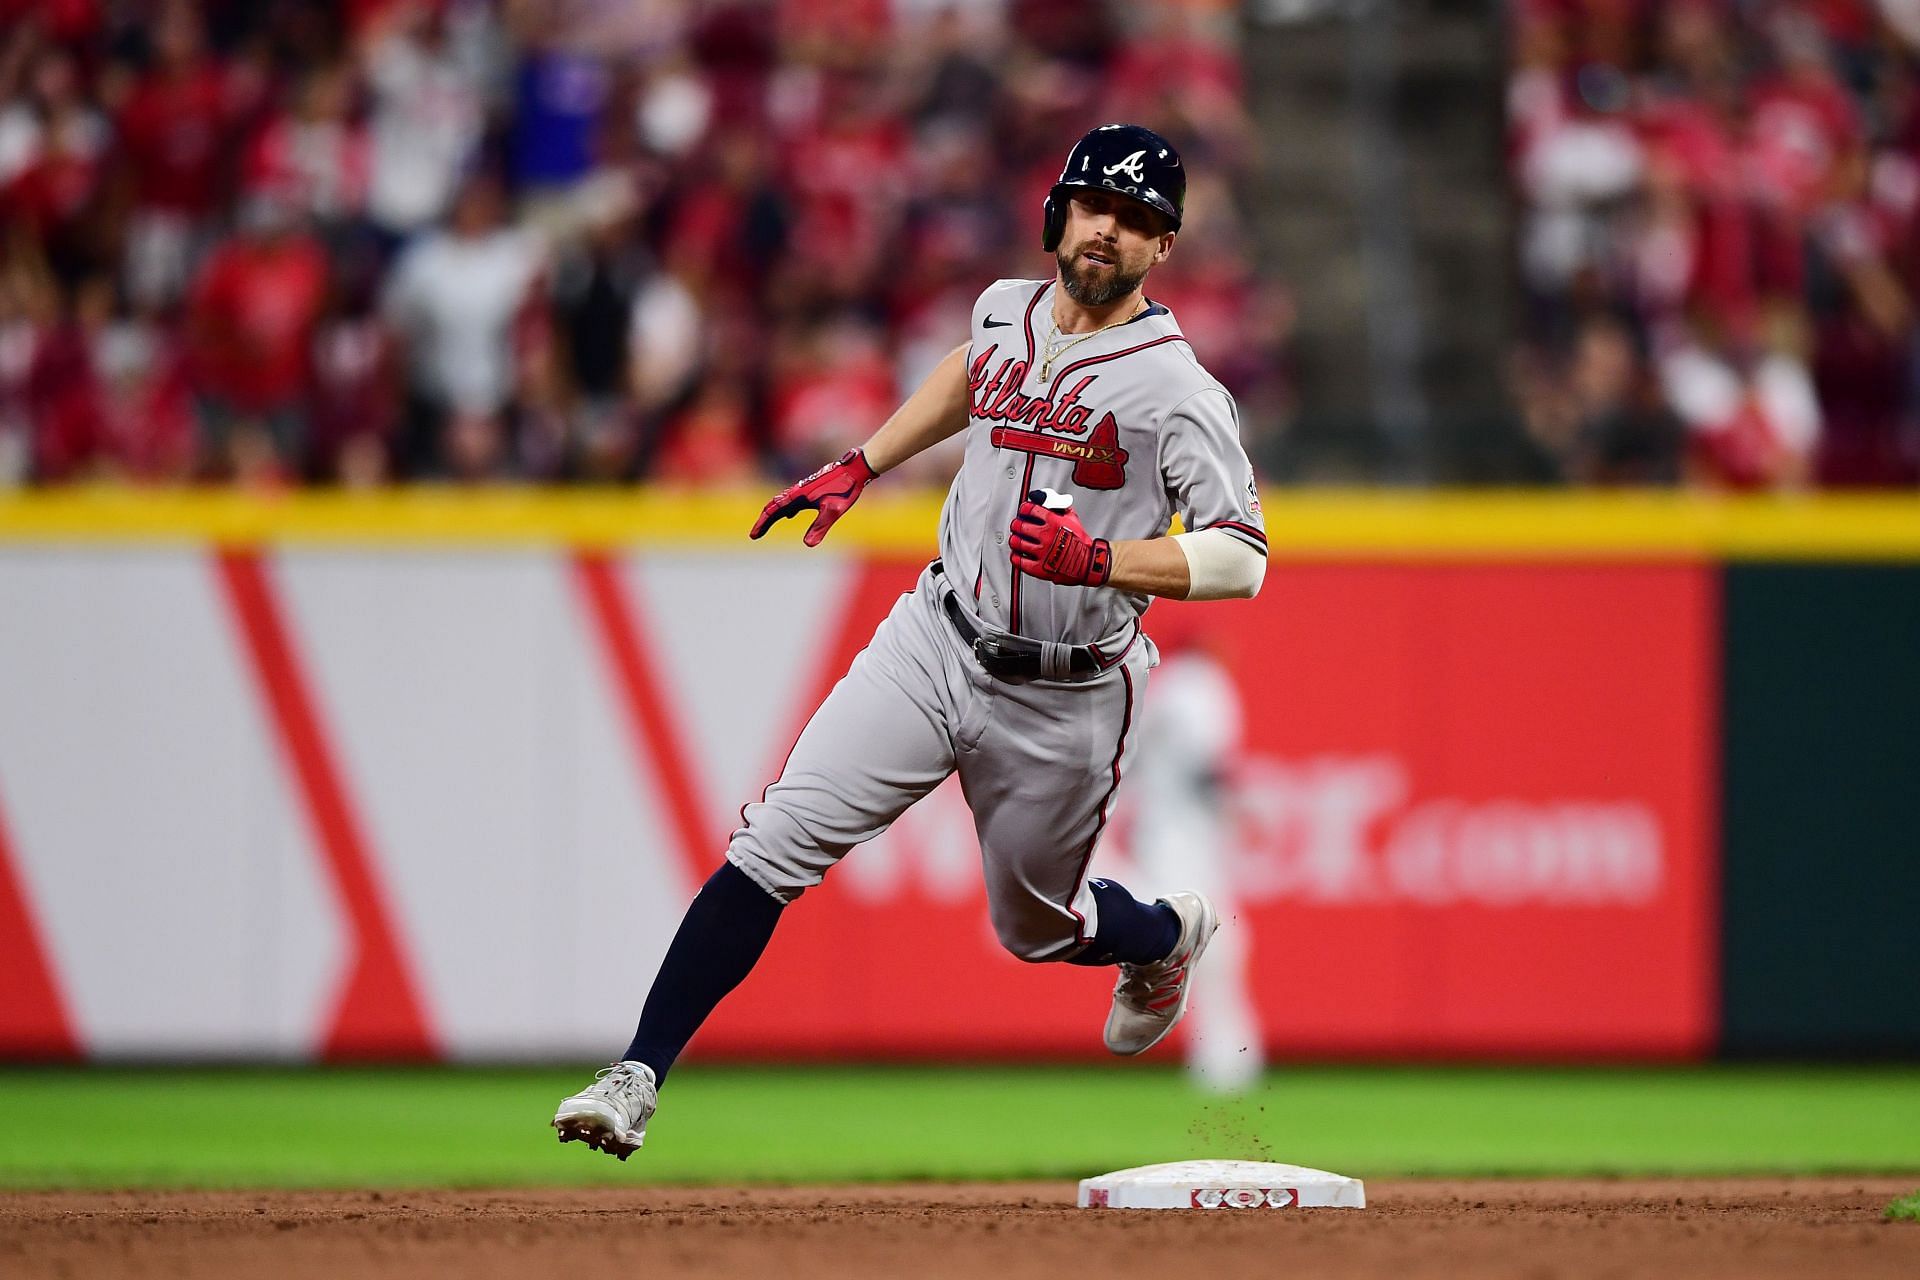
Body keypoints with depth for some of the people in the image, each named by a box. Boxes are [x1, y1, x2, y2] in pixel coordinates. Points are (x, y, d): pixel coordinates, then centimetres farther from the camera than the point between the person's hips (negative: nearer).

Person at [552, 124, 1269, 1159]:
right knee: (777, 844, -13)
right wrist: (858, 467, 22)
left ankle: (1165, 936, 52)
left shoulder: (1177, 390, -15)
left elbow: (1242, 558, -19)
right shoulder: (1006, 310, 3)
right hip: (933, 645, 4)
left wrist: (1099, 559, -31)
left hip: (1062, 706, -3)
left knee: (1039, 929, 15)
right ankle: (637, 1079, -16)